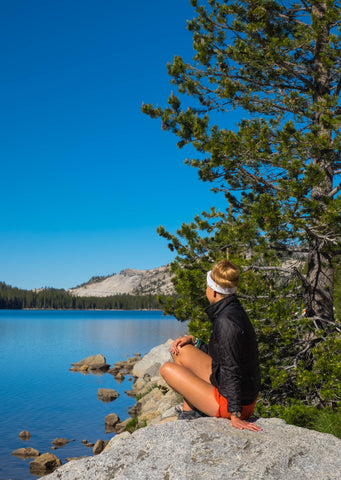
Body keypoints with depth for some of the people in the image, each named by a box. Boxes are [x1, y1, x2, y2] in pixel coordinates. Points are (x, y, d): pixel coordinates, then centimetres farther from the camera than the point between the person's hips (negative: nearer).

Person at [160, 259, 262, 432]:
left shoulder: (226, 322, -25)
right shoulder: (234, 311, 5)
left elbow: (232, 371, -25)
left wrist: (235, 415, -21)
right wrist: (193, 341, 10)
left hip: (231, 402, -9)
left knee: (168, 369, -1)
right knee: (181, 350, 14)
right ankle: (188, 412, 18)